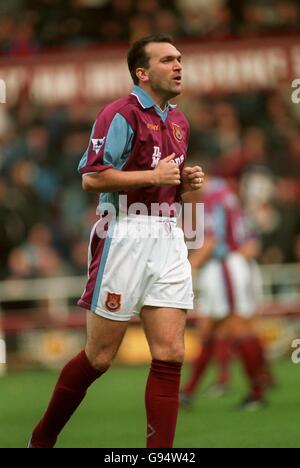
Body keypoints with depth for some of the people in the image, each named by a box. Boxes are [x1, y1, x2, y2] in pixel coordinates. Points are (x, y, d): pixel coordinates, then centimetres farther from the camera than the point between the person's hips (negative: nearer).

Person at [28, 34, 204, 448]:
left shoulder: (178, 122, 17)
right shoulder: (122, 114, -9)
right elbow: (92, 177, -16)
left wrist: (187, 182, 8)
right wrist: (154, 176, -15)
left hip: (169, 238, 7)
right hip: (126, 235, -7)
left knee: (170, 355, -3)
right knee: (99, 357, 1)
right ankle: (42, 437, 20)